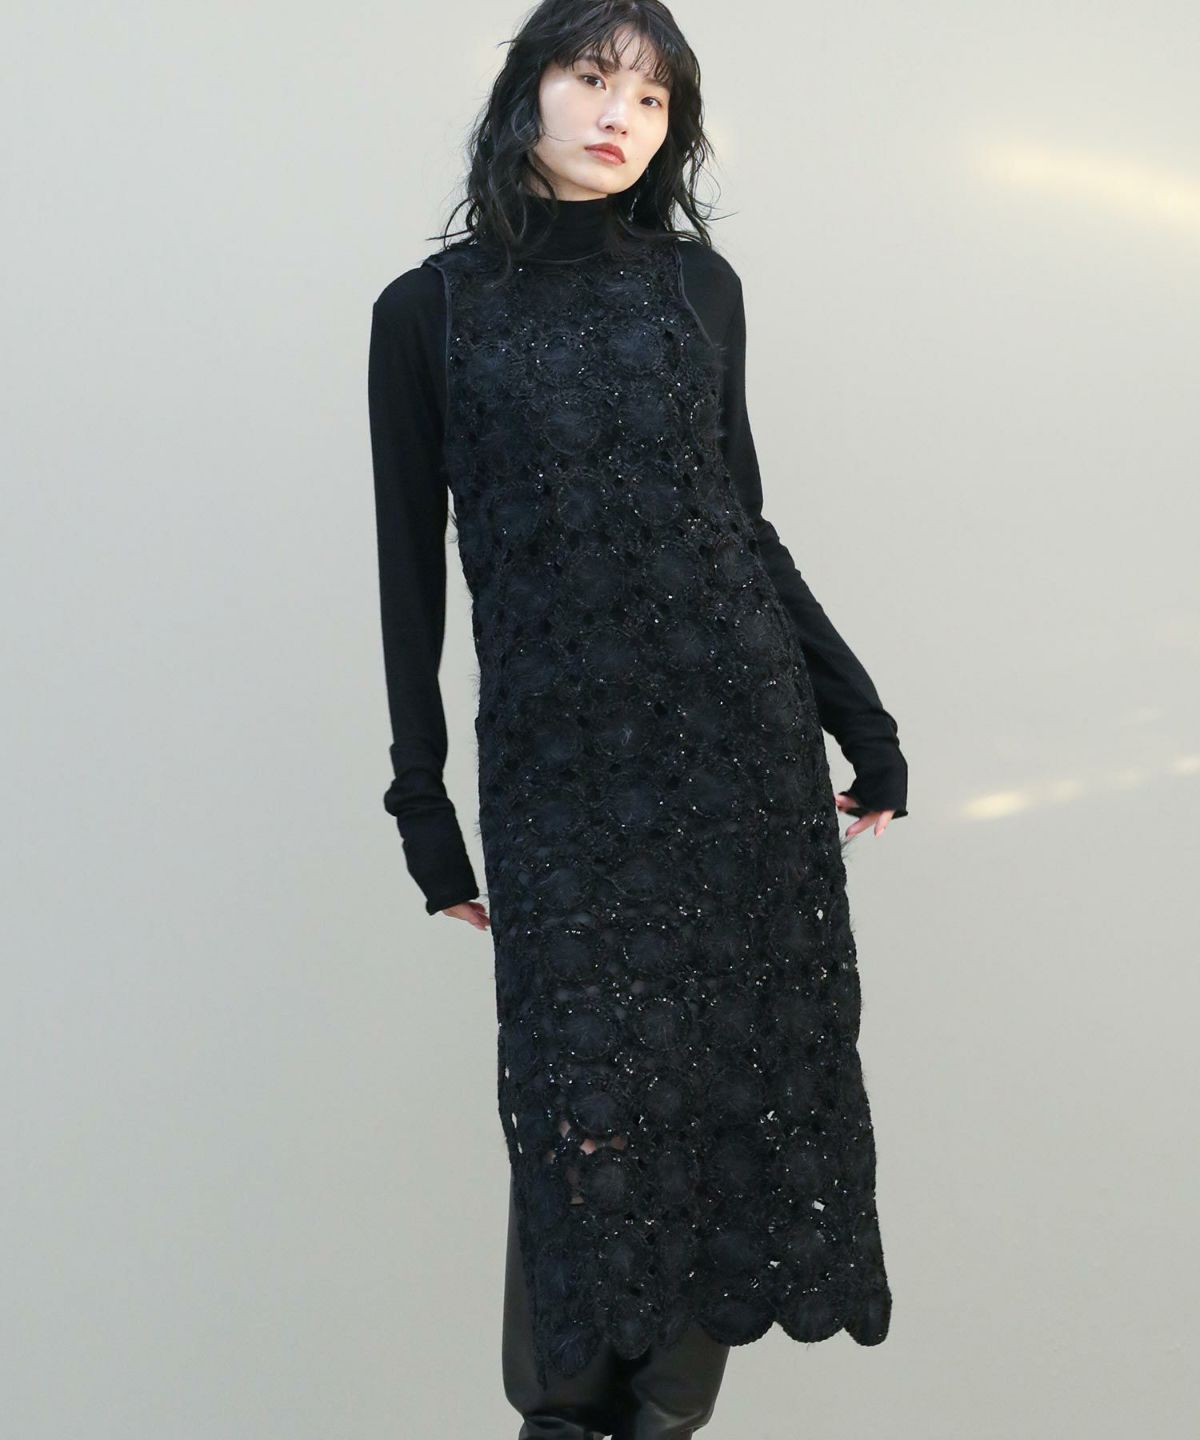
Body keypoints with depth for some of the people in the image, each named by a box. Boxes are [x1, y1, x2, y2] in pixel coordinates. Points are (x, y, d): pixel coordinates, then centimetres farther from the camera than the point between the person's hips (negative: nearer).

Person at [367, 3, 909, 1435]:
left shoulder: (697, 283, 10)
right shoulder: (430, 310, 5)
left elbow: (744, 520, 14)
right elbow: (411, 566, 5)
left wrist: (861, 718, 12)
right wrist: (422, 800, 4)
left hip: (743, 725, 2)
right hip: (559, 761, -2)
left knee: (745, 1059, 1)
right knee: (591, 1087, -5)